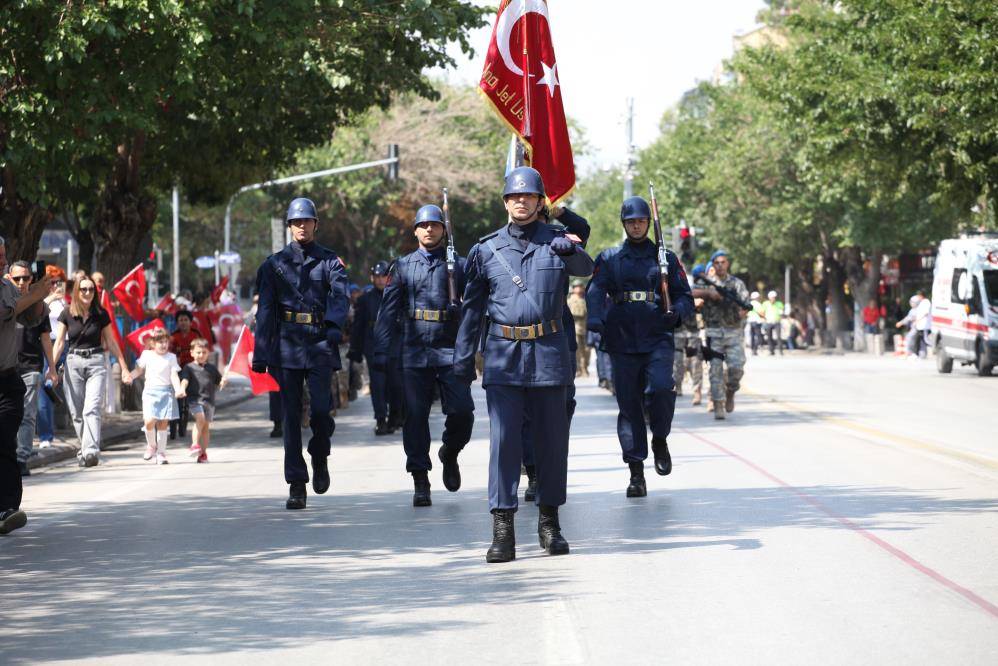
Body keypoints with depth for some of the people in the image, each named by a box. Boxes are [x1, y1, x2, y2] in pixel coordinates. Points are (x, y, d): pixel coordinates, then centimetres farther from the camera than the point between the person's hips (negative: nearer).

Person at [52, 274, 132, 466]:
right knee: (77, 413, 4)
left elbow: (111, 342, 10)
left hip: (95, 363, -2)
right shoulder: (67, 314, 3)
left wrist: (124, 368, 10)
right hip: (73, 362, 2)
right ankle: (85, 449, 17)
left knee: (92, 409, -16)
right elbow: (59, 343, 3)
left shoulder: (100, 314, 3)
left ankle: (91, 452, -25)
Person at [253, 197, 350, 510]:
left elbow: (339, 297, -7)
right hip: (287, 343, 1)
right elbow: (265, 310, 7)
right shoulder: (275, 264, 10)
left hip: (320, 343, -1)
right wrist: (260, 354, 0)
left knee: (321, 408, -12)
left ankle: (319, 459, 18)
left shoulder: (330, 261, 8)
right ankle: (296, 486, 2)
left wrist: (335, 326, -27)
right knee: (291, 416, -2)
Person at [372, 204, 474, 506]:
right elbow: (388, 311, 7)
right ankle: (420, 483, 7)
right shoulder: (403, 266, 9)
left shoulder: (459, 265, 8)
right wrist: (380, 351, -1)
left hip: (451, 350, 0)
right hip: (415, 351, 1)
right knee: (415, 416, 0)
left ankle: (450, 454, 22)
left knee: (462, 411, -9)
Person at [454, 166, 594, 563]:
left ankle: (549, 522, 18)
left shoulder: (557, 242, 5)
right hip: (503, 355, 0)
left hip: (549, 355, 0)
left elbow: (585, 269, -16)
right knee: (503, 439, -7)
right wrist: (463, 357, 7)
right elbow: (472, 307, 12)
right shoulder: (486, 250, 7)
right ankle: (502, 530, -8)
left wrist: (569, 250, -37)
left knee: (552, 439, 6)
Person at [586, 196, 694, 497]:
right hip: (622, 341, 1)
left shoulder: (665, 257, 13)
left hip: (658, 339, -1)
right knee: (628, 405, 0)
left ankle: (660, 439, 4)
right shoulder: (609, 258, 11)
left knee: (661, 387, -25)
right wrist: (596, 319, -26)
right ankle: (636, 474, 7)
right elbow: (595, 291, -5)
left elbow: (684, 296, 13)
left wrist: (677, 312, -11)